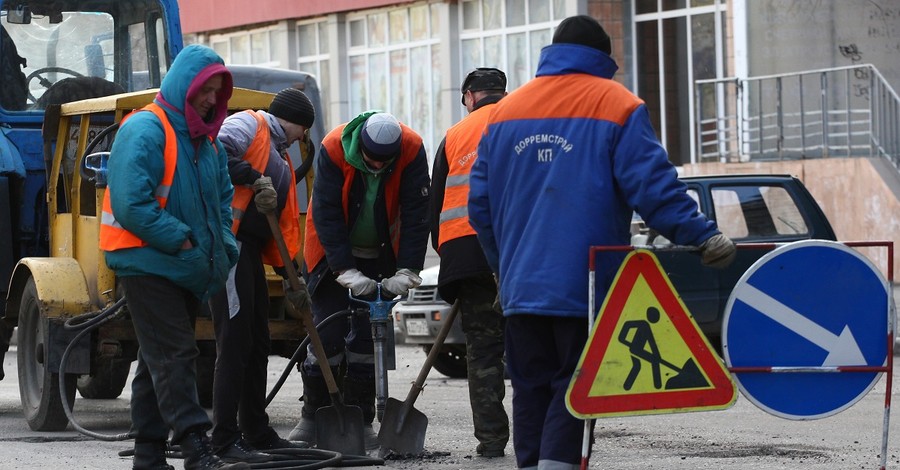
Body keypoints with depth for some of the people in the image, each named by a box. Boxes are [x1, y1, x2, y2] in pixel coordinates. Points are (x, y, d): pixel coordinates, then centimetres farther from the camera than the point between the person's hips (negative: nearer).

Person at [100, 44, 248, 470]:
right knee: (175, 356, -15)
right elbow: (131, 204, -21)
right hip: (147, 263, -9)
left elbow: (223, 198, 24)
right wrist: (180, 242, -18)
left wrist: (222, 248, 8)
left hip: (189, 270, 9)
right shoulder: (145, 131, -14)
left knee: (158, 361, 12)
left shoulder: (207, 140, 14)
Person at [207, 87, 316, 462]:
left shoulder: (282, 161, 25)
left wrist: (291, 276, 19)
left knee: (257, 345, 16)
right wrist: (255, 179, -20)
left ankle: (257, 432, 27)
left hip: (250, 250, 10)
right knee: (235, 343, -11)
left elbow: (287, 224, 25)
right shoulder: (249, 125, -2)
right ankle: (226, 441, -10)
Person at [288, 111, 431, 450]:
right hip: (333, 254, -1)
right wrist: (346, 271, -30)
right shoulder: (333, 149, -26)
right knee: (328, 333, -6)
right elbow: (326, 215, -24)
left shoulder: (412, 150, -22)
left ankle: (360, 420, 6)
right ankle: (313, 416, 8)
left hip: (380, 257, 2)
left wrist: (407, 271, -25)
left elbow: (416, 216, -18)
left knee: (368, 336, -2)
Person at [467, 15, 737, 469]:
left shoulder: (503, 112, 13)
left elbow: (480, 203, 14)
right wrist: (704, 237, -13)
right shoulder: (616, 106, -2)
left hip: (520, 284, 4)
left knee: (531, 388, 10)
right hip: (583, 286, -4)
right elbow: (652, 186, -13)